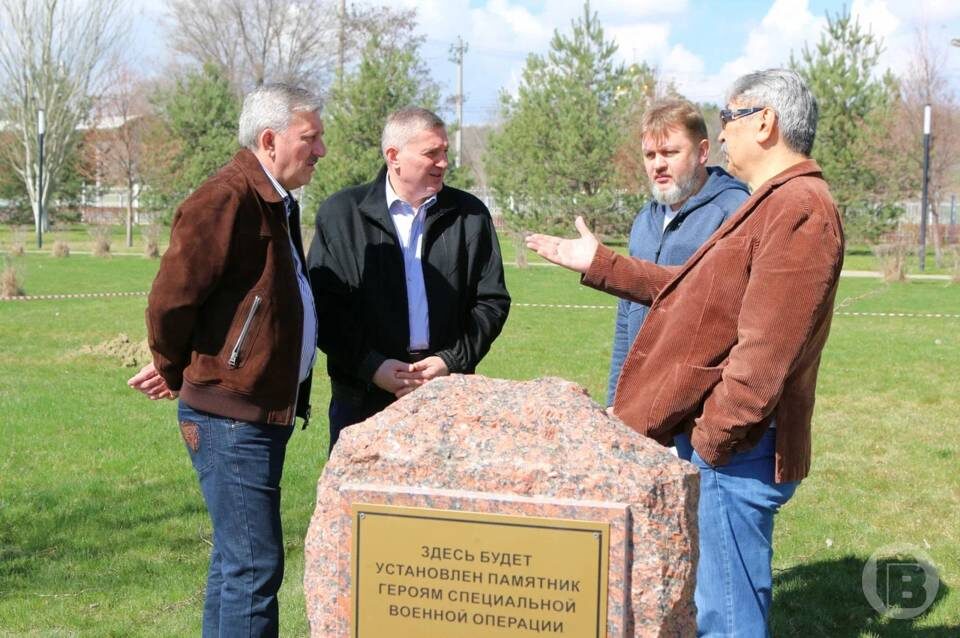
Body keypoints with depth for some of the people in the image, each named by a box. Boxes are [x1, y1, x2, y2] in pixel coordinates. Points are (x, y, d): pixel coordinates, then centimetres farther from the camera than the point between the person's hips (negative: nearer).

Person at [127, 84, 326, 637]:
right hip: (232, 415, -10)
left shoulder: (277, 202, 16)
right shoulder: (227, 200, -17)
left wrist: (177, 370, 15)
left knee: (236, 560, 17)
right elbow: (170, 301, -20)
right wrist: (177, 374, -4)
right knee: (255, 566, -7)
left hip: (265, 410, 10)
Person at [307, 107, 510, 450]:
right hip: (362, 395, -1)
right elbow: (322, 305, -1)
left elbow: (492, 301, 8)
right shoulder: (341, 213, 3)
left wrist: (452, 360, -5)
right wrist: (371, 366, -11)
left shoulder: (470, 214, 8)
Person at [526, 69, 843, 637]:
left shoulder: (799, 210, -18)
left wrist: (714, 437, -21)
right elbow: (691, 290, 26)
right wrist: (600, 265, 28)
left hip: (731, 451, -11)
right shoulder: (774, 204, 18)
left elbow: (766, 349, -25)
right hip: (707, 440, 11)